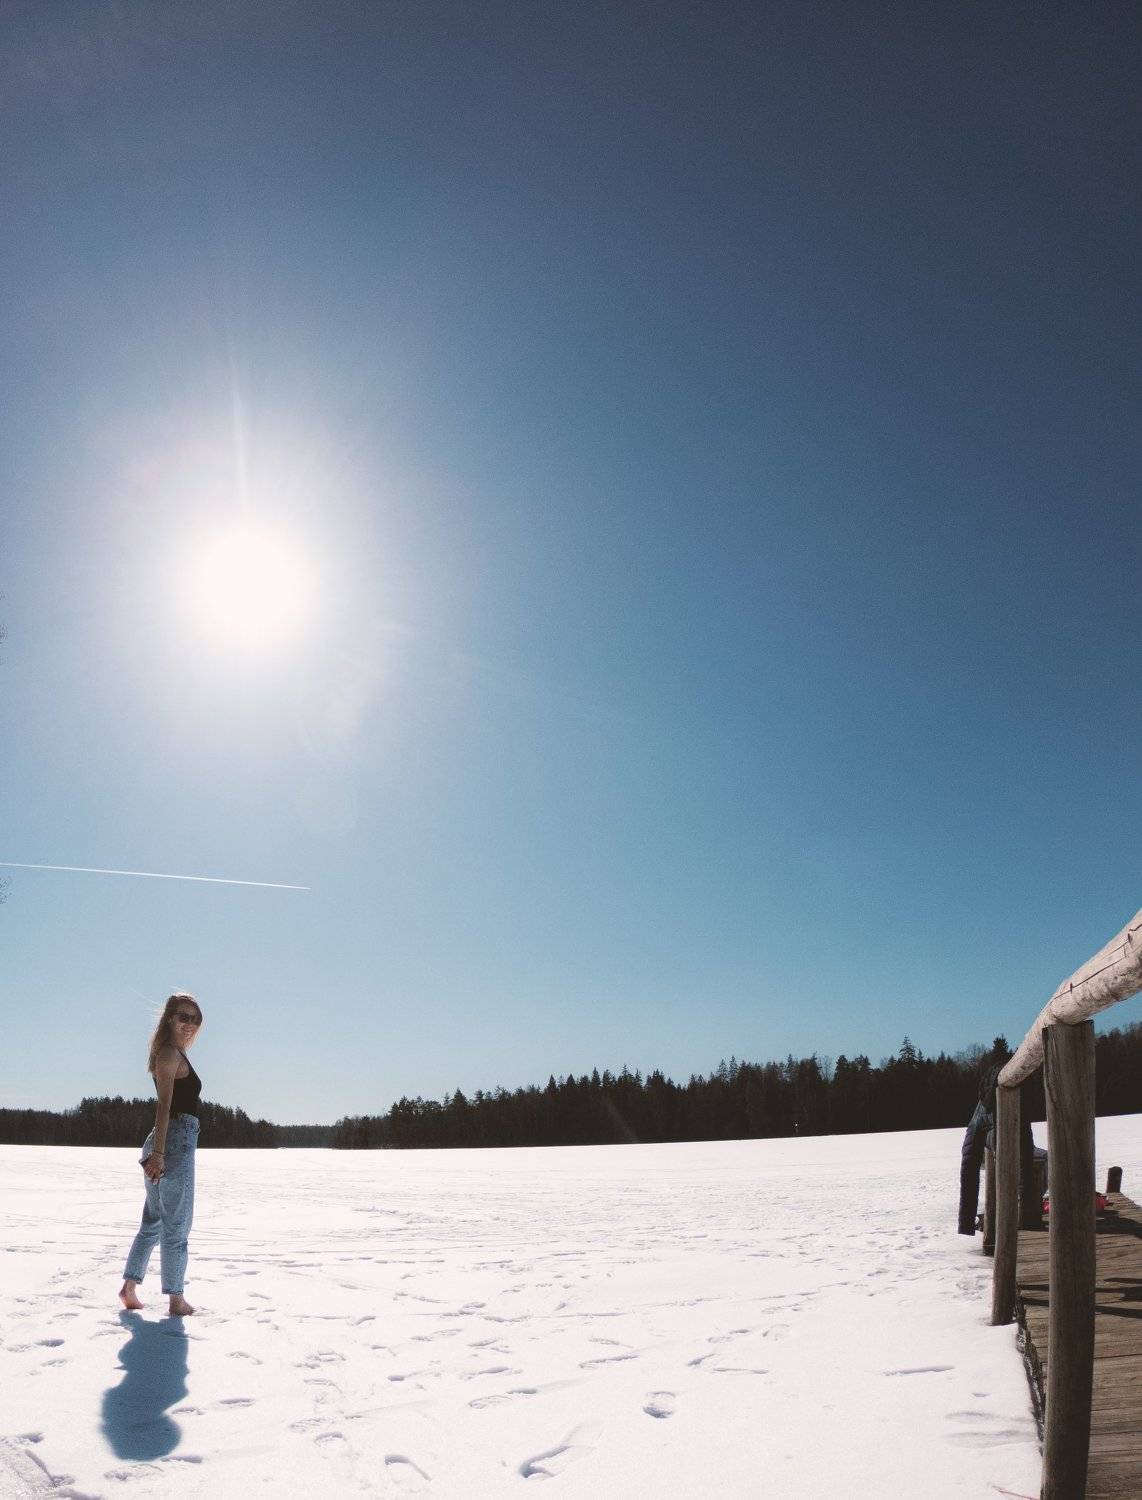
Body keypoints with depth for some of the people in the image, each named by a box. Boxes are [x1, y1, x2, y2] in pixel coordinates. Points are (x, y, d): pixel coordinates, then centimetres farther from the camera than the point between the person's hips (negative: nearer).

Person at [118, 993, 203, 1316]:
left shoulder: (175, 1055, 18)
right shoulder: (171, 1053, -11)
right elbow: (164, 1105, -19)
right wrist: (158, 1152, -24)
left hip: (172, 1142, 10)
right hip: (176, 1142, -10)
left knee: (153, 1221, 18)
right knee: (177, 1225, 0)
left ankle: (129, 1288, 23)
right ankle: (177, 1300, 8)